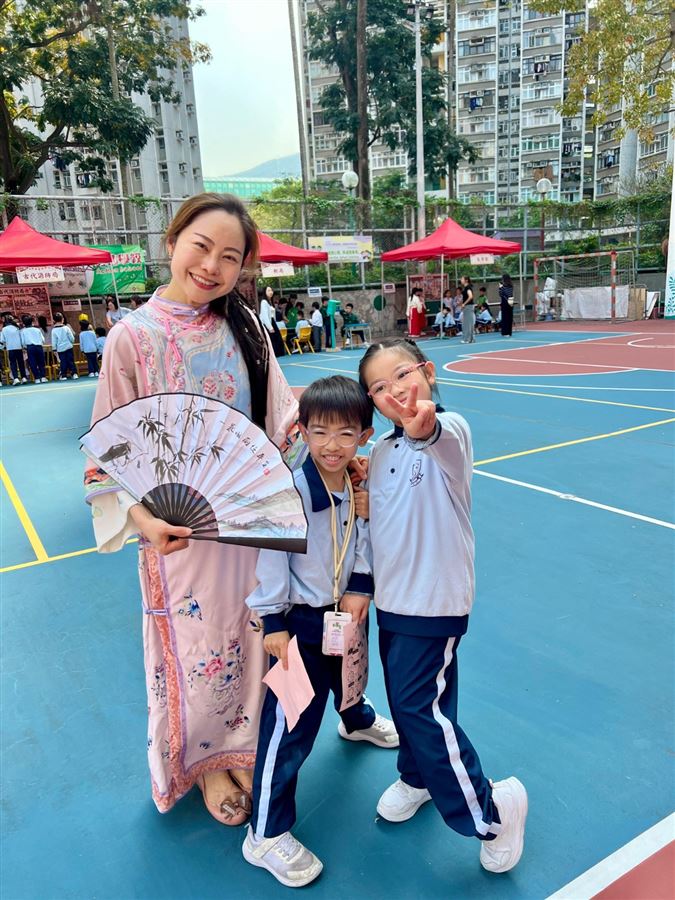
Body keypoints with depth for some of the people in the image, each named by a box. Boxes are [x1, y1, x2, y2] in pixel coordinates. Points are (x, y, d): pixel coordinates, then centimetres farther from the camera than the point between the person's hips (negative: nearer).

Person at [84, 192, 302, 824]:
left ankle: (244, 749, 45)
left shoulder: (244, 325, 0)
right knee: (196, 647, 13)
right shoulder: (133, 337, -10)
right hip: (181, 529, -3)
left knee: (250, 640, 17)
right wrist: (144, 519, -21)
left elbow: (283, 418, 5)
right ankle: (206, 764, 42)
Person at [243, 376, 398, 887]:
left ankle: (358, 721, 68)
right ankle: (266, 835, 15)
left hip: (344, 612, 7)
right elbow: (273, 556, -21)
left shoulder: (360, 487, -6)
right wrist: (272, 622, -18)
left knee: (347, 674, 33)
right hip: (301, 620, -7)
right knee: (292, 724, -2)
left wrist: (360, 589, -4)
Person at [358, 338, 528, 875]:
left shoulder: (451, 430, -18)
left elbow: (437, 436, -44)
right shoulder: (380, 453, 4)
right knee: (405, 696, 19)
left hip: (436, 600, -7)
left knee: (420, 705, -2)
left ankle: (492, 810, 20)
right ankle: (417, 777, 45)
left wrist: (422, 424, -64)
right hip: (392, 598, 7)